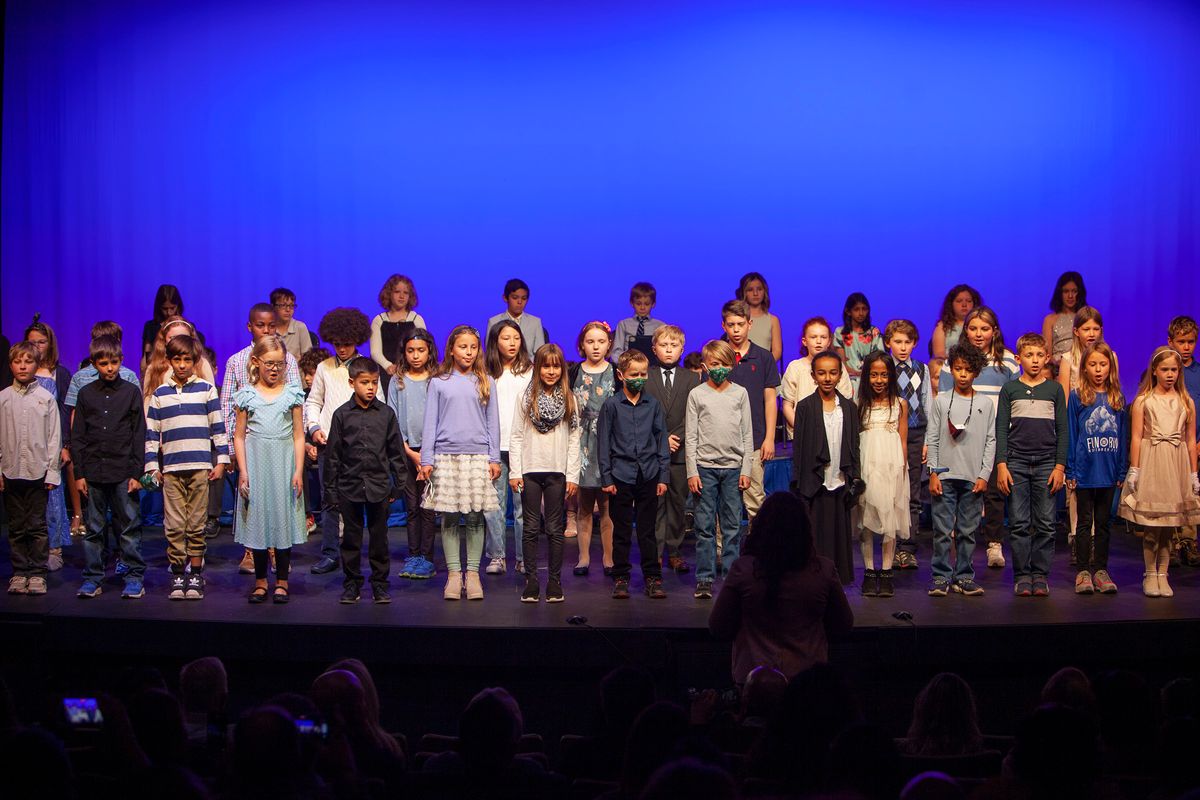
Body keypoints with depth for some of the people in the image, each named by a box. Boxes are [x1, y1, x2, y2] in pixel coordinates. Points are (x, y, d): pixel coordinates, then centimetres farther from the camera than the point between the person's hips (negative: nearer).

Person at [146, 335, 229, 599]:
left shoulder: (206, 389, 6)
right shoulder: (159, 394, 10)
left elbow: (218, 428, 6)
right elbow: (151, 433, 11)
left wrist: (221, 461, 1)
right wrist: (153, 466, 5)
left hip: (200, 467, -1)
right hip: (170, 468, 1)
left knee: (196, 524, 2)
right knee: (174, 525, 0)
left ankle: (196, 575, 9)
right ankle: (177, 576, 8)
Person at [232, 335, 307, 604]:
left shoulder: (292, 393, 4)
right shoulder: (247, 395, 4)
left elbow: (298, 435, 4)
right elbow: (239, 436, 5)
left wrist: (298, 471, -3)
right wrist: (243, 471, -3)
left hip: (284, 464, 0)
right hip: (256, 463, 0)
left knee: (283, 518, 1)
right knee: (257, 519, 3)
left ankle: (282, 581, 9)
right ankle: (260, 581, 13)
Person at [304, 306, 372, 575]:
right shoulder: (324, 368, 11)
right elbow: (313, 401, 16)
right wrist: (314, 427, 1)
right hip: (327, 442, 2)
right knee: (329, 499, 2)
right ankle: (329, 554, 7)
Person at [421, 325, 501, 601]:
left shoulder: (486, 382, 9)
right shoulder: (439, 383, 6)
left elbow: (493, 421, 9)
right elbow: (430, 423, 6)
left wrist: (494, 457, 3)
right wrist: (426, 460, 1)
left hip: (478, 457, 0)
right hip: (446, 457, 0)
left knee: (475, 516, 0)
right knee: (449, 517, 0)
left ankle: (472, 573, 7)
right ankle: (454, 573, 6)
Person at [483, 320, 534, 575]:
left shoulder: (530, 371, 7)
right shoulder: (486, 374, 10)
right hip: (494, 446, 1)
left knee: (523, 504, -1)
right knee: (494, 504, 1)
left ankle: (524, 558, 7)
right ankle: (496, 556, 10)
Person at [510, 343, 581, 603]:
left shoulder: (569, 399, 6)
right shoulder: (526, 397, 4)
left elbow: (574, 439, 4)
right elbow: (516, 436, 3)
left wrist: (573, 475, -2)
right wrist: (515, 471, -4)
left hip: (557, 472, 0)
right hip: (530, 470, 0)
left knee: (555, 529, 4)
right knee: (531, 528, 3)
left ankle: (555, 581, 10)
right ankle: (531, 581, 8)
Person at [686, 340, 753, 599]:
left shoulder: (740, 393, 8)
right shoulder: (697, 394, 4)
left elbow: (747, 434, 9)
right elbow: (690, 436, 2)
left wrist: (746, 470, 3)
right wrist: (692, 472, -4)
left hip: (733, 467, 1)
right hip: (705, 466, -1)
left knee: (733, 525, 3)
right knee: (705, 526, 0)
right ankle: (704, 578, 5)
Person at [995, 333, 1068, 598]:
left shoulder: (1055, 390, 8)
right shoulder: (1010, 389, 6)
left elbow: (1062, 430, 7)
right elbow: (1001, 429, 3)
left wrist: (1060, 466, 0)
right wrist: (1001, 465, -5)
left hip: (1046, 463, 1)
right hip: (1016, 462, -1)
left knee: (1045, 524, 1)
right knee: (1019, 523, -1)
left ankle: (1040, 574, 9)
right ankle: (1021, 575, 6)